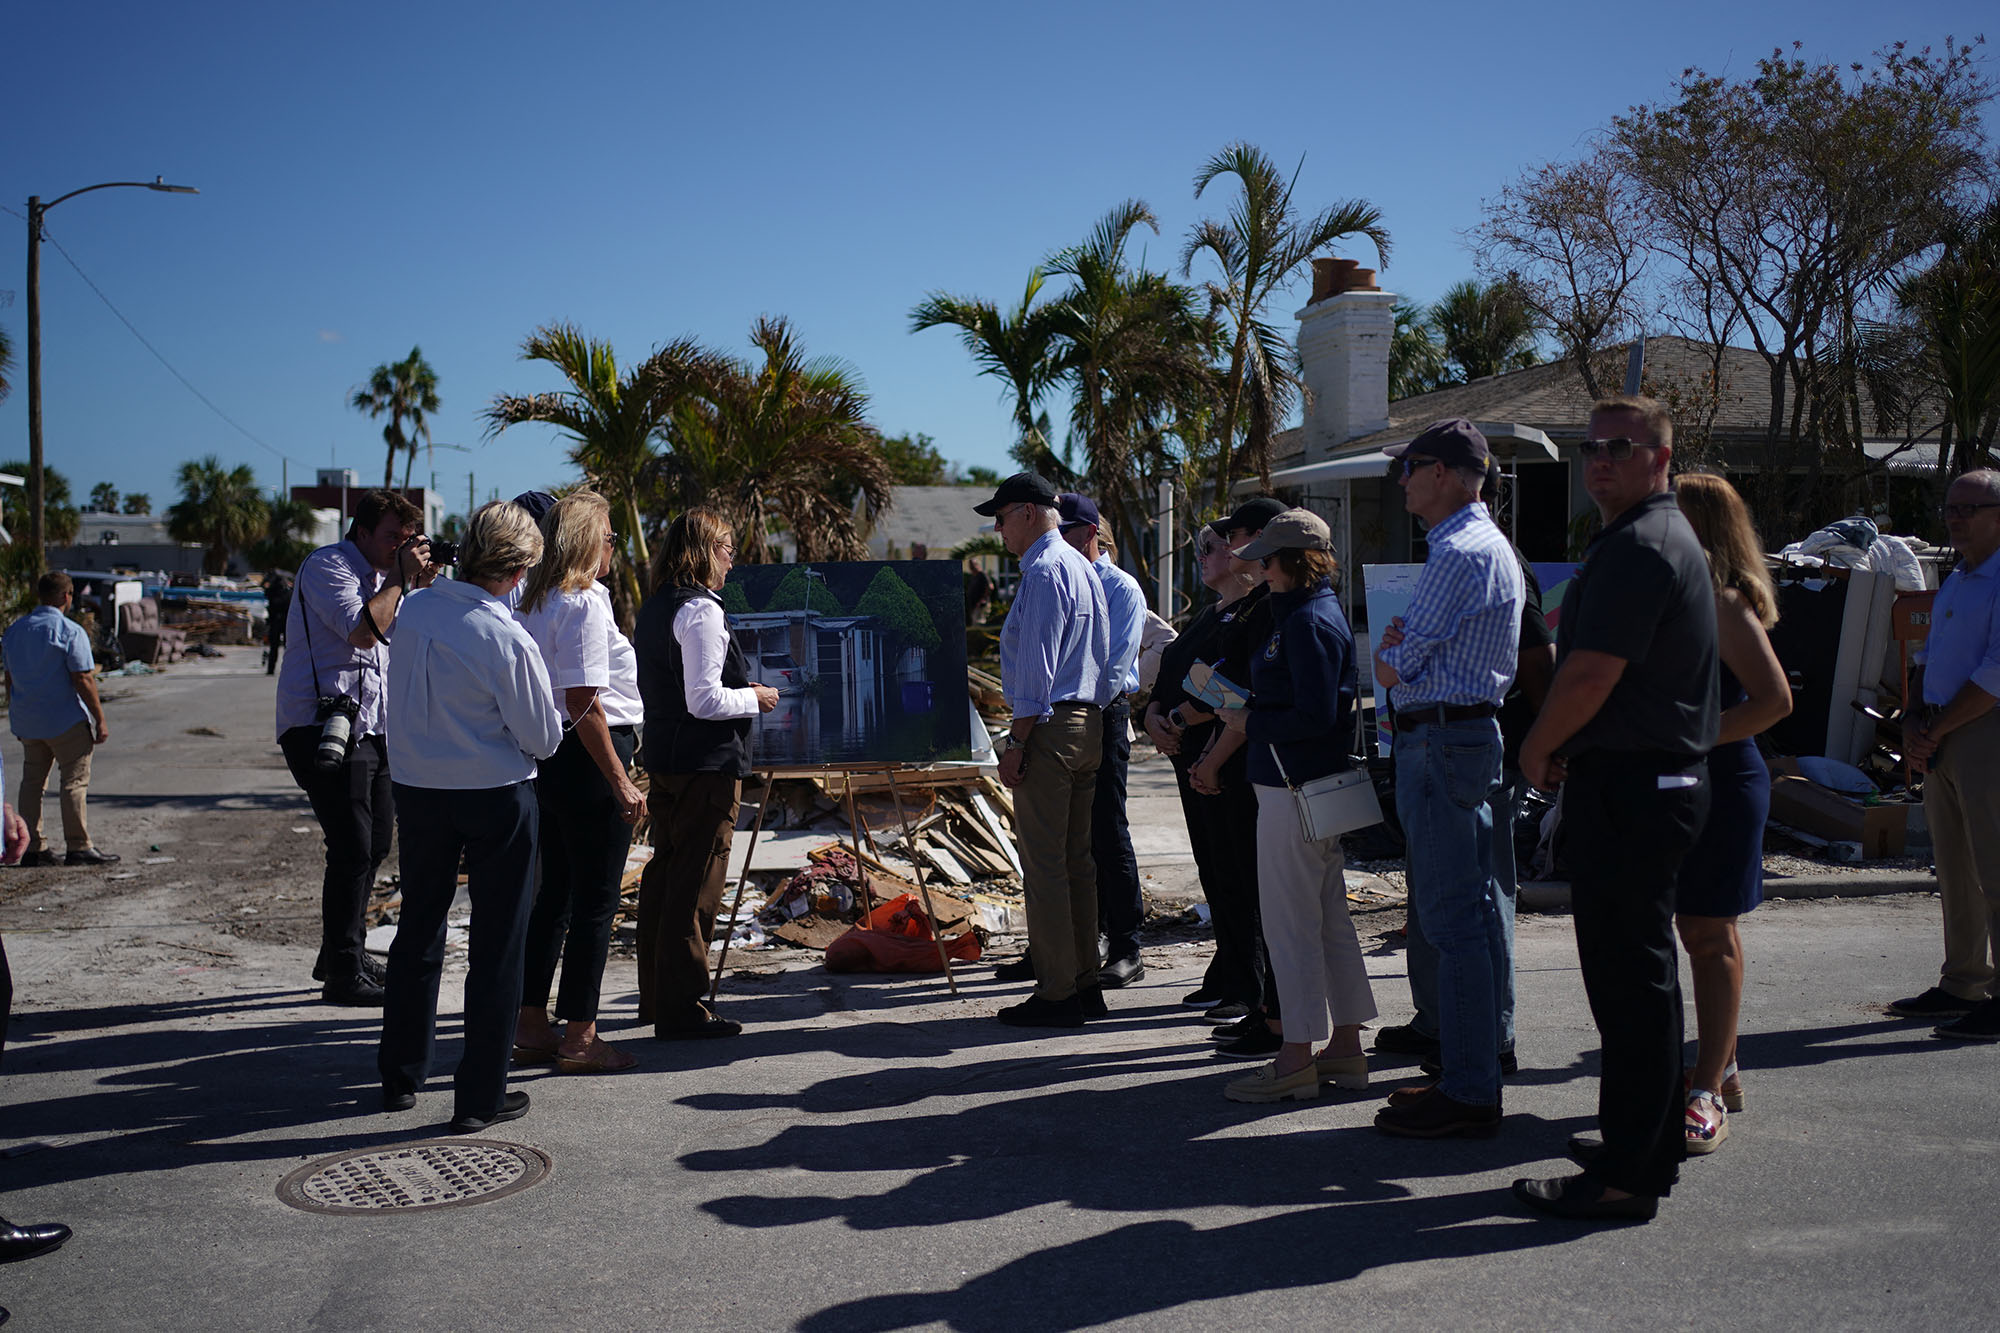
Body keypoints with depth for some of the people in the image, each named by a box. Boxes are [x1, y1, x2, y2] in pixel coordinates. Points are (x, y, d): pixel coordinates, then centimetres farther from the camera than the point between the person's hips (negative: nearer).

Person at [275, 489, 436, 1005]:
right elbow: (363, 630, -22)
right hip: (323, 726, -10)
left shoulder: (381, 576, 20)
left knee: (375, 843, 14)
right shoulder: (327, 566, -8)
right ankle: (343, 974, -5)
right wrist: (402, 579, -12)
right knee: (353, 850, -12)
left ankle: (344, 954, 28)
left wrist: (423, 585, 5)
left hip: (368, 729, 10)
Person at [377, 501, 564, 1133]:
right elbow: (543, 738, -12)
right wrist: (551, 708, 6)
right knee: (496, 944, 6)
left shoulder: (412, 611, -4)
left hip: (417, 789, 6)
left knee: (418, 930, 19)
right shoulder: (507, 639, -21)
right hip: (494, 797, -6)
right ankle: (480, 1097, 11)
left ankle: (400, 1078, 31)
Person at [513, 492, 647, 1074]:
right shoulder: (585, 602, -16)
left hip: (545, 759, 9)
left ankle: (531, 1027, 23)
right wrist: (620, 781, -19)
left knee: (554, 892, 16)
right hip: (588, 760, -9)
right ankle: (580, 1037, 6)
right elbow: (583, 703, -21)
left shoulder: (532, 603, 12)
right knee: (595, 900, 0)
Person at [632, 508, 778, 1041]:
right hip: (707, 763, -10)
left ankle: (656, 996, 28)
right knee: (696, 882, -3)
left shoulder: (654, 607, 12)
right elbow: (705, 700, -22)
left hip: (664, 758, 10)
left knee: (664, 872, 17)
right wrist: (755, 698, -6)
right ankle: (681, 1009, 2)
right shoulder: (701, 610, -17)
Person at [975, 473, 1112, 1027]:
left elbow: (1037, 667, -18)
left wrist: (1017, 743, -16)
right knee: (1077, 860, 14)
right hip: (1088, 722, 10)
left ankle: (1056, 995, -2)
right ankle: (1085, 983, 20)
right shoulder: (1082, 567, 18)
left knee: (1044, 864, -5)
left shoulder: (1045, 571, -13)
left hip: (1050, 727, -10)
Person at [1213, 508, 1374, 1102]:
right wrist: (1246, 714, 11)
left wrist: (1250, 723, -11)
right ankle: (1345, 1046, 22)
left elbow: (1315, 717, -22)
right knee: (1329, 918, 14)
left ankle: (1297, 1057, 3)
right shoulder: (1312, 615, 15)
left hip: (1295, 791, -11)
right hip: (1316, 787, 11)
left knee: (1290, 921, -4)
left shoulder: (1308, 622, -16)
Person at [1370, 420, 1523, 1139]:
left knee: (1451, 919, -8)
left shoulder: (1457, 553, -16)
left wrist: (1388, 656, 6)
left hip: (1440, 742, -11)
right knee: (1476, 913, 14)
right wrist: (1401, 652, 1)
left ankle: (1466, 1094, -4)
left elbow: (1397, 666, -15)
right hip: (1476, 733, 11)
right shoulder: (1495, 546, 19)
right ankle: (1478, 1073, 22)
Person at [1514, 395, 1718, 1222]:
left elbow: (1592, 674, -22)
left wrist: (1537, 749, -6)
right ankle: (1651, 1147, 29)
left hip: (1629, 787, -11)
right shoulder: (1665, 537, 18)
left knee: (1627, 978, -6)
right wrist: (1566, 746, 13)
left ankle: (1625, 1177, 1)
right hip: (1663, 777, 11)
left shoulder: (1638, 547, -16)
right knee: (1642, 972, 18)